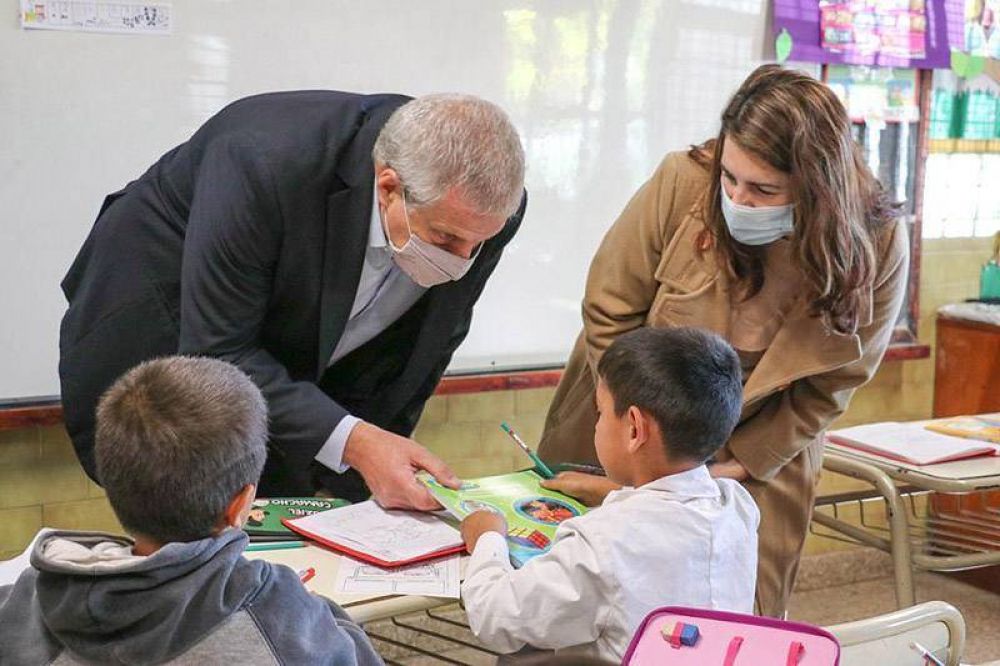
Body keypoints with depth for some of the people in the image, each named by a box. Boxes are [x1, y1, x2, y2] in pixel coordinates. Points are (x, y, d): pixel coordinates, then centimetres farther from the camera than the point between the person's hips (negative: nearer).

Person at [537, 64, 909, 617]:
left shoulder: (877, 249, -19)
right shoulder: (682, 183, -22)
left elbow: (826, 391, -9)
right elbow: (609, 316, -12)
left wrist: (729, 469, -14)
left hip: (759, 461, 0)